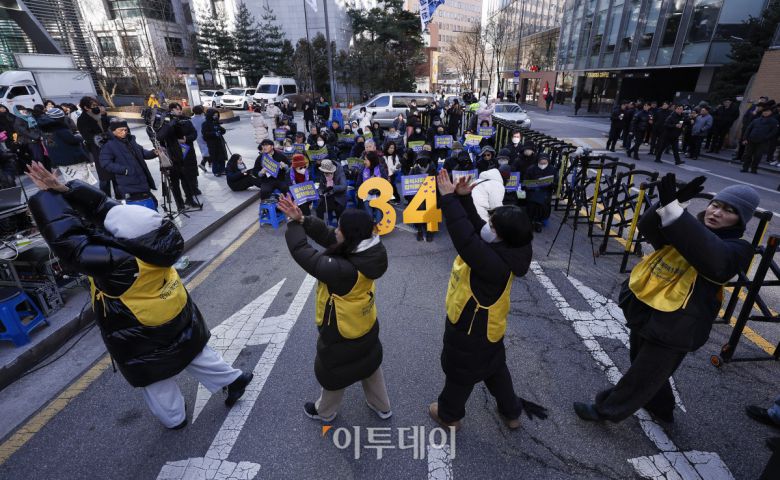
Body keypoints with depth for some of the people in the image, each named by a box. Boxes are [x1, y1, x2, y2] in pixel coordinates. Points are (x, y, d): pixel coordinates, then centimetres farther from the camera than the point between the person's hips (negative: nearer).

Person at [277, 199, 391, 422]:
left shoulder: (342, 270, -39)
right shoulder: (367, 253, -17)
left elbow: (302, 252, -31)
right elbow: (327, 235, -10)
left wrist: (293, 224, -17)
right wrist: (302, 219, -18)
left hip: (342, 336, -7)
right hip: (366, 329, 7)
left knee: (333, 374, 23)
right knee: (370, 366, 29)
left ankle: (324, 412, 53)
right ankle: (382, 407, 53)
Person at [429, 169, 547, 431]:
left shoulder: (495, 263, -37)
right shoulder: (504, 249, -11)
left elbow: (464, 235, -46)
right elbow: (474, 225, -4)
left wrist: (448, 197, -40)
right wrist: (464, 197, -17)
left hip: (471, 329, -9)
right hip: (486, 326, 9)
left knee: (460, 373, 18)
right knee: (495, 369, 29)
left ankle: (448, 415, 45)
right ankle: (511, 412, 52)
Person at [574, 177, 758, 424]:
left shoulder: (737, 249, -12)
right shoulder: (692, 227, 7)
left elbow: (711, 257, -36)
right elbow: (648, 228, -10)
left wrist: (674, 209, -43)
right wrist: (667, 205, -31)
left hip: (676, 324, -7)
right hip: (645, 308, 7)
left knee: (643, 374, 9)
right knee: (643, 364, 26)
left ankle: (607, 409, 28)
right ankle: (661, 408, 50)